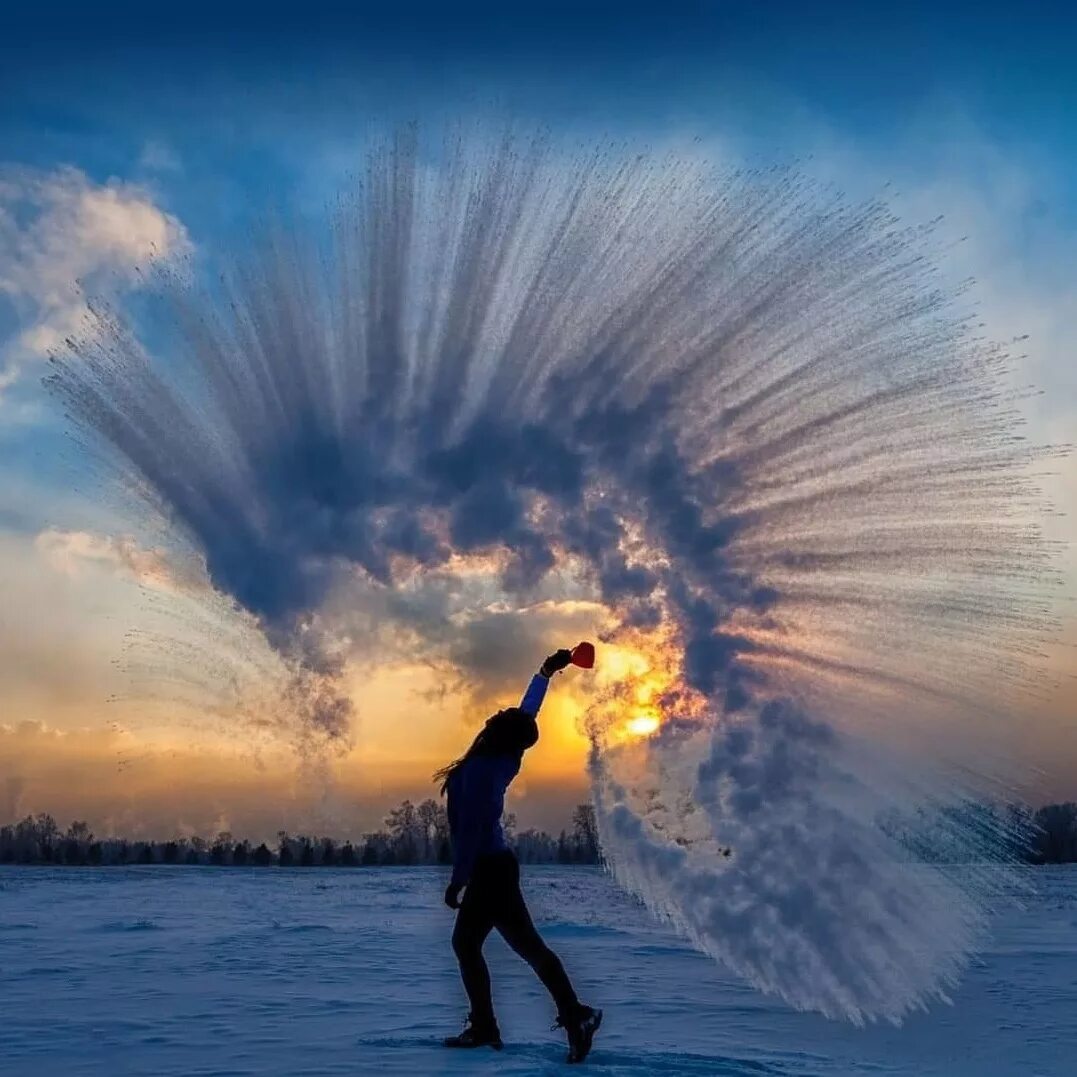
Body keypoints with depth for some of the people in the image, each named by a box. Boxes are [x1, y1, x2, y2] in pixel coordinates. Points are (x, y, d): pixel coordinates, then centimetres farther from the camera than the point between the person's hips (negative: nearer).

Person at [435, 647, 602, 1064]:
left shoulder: (481, 769, -20)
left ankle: (575, 1015, -9)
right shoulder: (502, 759, 3)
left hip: (490, 869, -9)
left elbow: (472, 826, -23)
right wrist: (546, 673, 25)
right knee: (465, 942, 11)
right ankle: (483, 1026, 10)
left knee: (528, 945, -9)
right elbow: (527, 713, 15)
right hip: (492, 866, 9)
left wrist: (458, 879, -21)